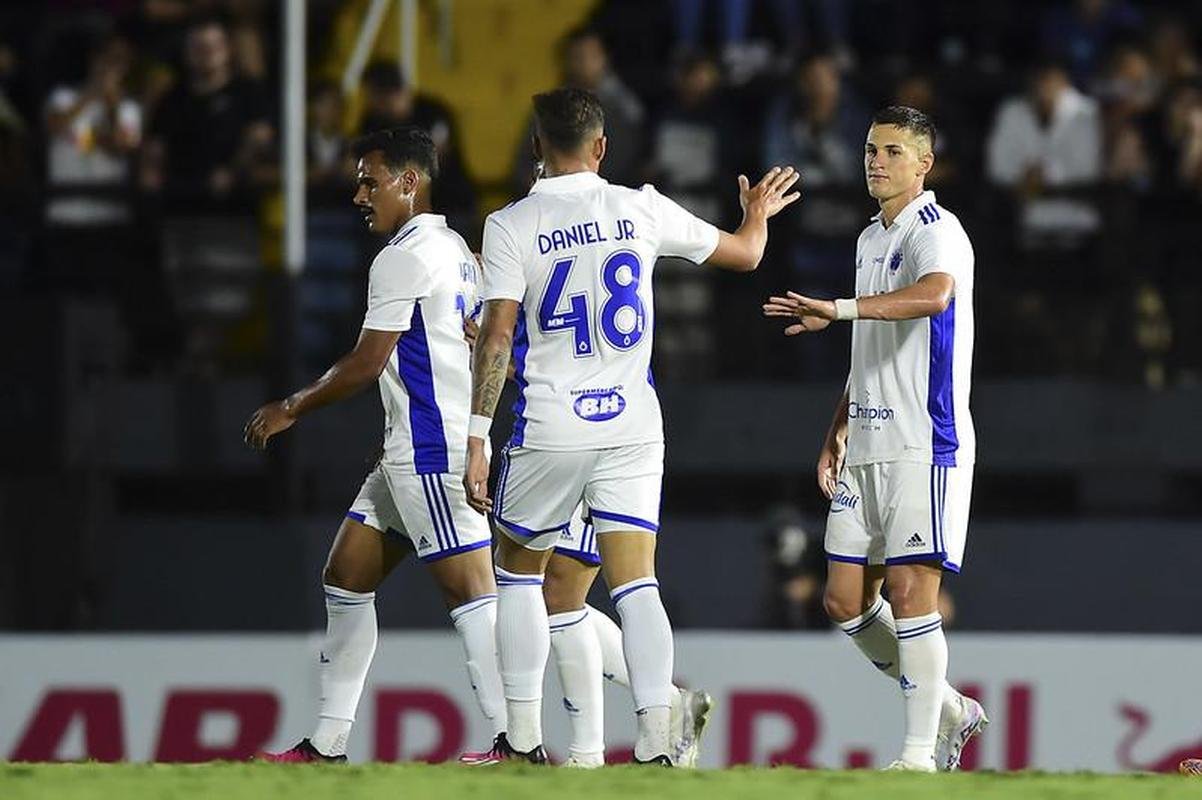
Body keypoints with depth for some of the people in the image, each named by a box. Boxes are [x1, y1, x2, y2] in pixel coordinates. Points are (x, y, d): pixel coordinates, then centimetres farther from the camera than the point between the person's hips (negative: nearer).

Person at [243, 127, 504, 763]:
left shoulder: (405, 257, -12)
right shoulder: (455, 248, 18)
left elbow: (366, 364, -13)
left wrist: (290, 410, -1)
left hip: (431, 450, -11)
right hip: (412, 454, 11)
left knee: (467, 587, -14)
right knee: (347, 575, 12)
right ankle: (327, 744, 14)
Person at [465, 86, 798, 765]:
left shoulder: (512, 226, -6)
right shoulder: (640, 210, 2)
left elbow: (496, 335, -12)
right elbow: (744, 254, 14)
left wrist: (478, 438, -10)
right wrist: (758, 215, 37)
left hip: (550, 429, -2)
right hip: (631, 425, 2)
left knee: (520, 572, 17)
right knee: (636, 586, -1)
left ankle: (523, 739, 15)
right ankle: (657, 743, -15)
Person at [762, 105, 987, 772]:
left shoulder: (934, 231, -9)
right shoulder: (871, 239, 19)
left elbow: (934, 293, -34)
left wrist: (839, 309, -43)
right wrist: (837, 434, 23)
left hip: (925, 444, -9)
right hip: (867, 450, 9)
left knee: (910, 590, -11)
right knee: (846, 602, 7)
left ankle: (920, 752, -6)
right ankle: (948, 710, 22)